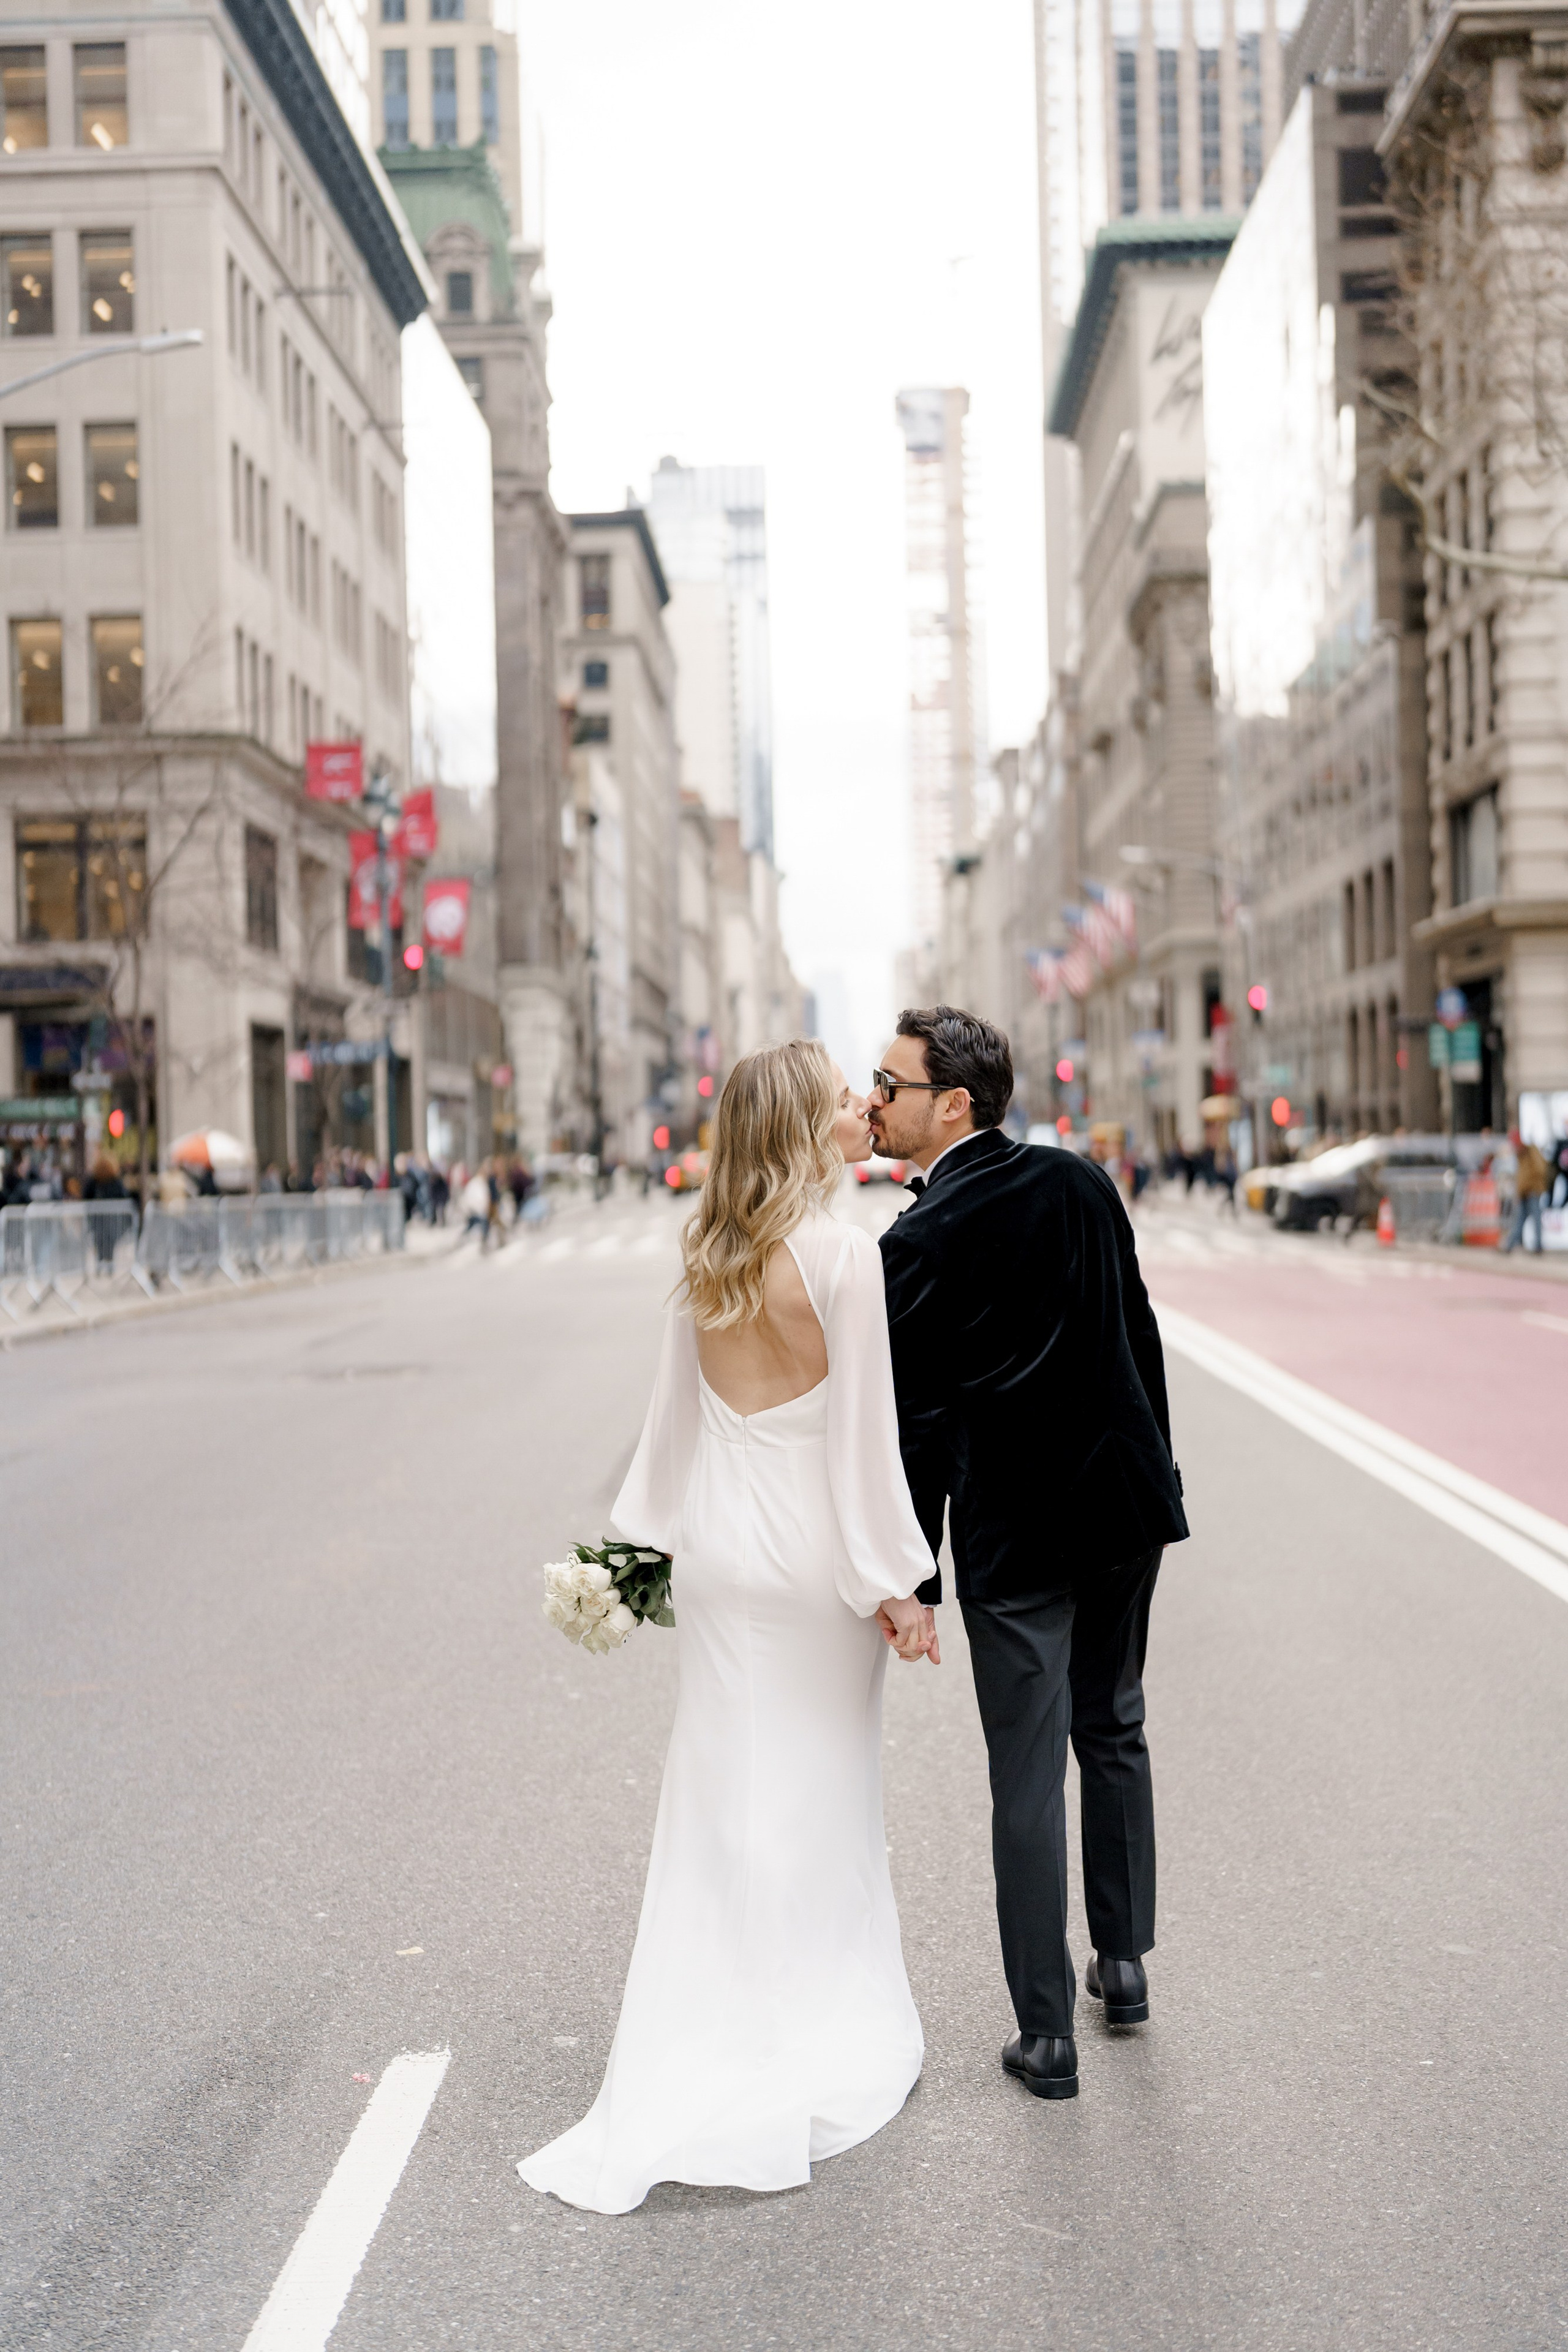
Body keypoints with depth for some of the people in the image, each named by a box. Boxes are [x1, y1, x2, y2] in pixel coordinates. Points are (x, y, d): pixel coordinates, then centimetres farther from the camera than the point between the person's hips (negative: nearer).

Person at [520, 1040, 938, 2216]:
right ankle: (823, 2042, 21)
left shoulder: (707, 1262, 2)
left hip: (718, 1552, 5)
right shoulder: (845, 1255, -17)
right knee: (823, 1799, 9)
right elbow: (865, 1433, -17)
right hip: (814, 1559, -5)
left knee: (722, 1797, 12)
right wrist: (894, 1584, -11)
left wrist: (654, 1535, 19)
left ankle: (698, 2063, 19)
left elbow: (679, 1412, 10)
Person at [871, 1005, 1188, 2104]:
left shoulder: (917, 1244, -15)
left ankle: (1047, 2034, 10)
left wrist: (912, 1582, -6)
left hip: (1014, 1533, -6)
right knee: (1115, 1736, 22)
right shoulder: (1081, 1180, 1)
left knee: (1028, 1777, 3)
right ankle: (1123, 1962, 34)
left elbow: (919, 1426, -13)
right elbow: (1140, 1331, 8)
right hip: (1128, 1499, 6)